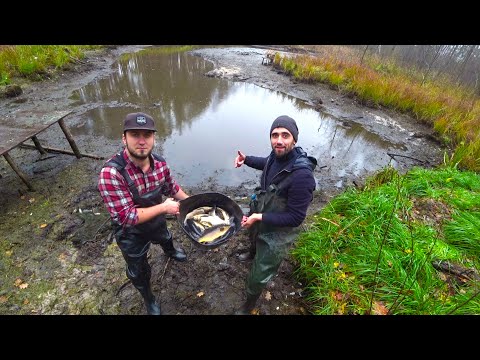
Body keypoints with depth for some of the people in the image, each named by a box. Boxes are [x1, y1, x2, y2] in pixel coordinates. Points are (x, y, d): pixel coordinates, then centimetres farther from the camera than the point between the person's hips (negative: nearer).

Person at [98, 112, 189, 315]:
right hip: (131, 234, -5)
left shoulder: (160, 163, -19)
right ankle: (148, 299, 54)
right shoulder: (110, 173, -37)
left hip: (157, 222, 5)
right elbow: (127, 218, -37)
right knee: (139, 272, 22)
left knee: (165, 239, 38)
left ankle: (170, 252, 75)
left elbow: (171, 187, 0)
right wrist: (164, 207, -30)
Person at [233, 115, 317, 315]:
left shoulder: (301, 175, -37)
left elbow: (295, 217, -29)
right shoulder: (277, 155, -15)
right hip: (259, 217, 8)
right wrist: (246, 159, -4)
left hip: (277, 233, -7)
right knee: (253, 237, 40)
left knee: (258, 277, 10)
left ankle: (248, 307, 43)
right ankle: (253, 252, 77)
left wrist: (260, 217, -30)